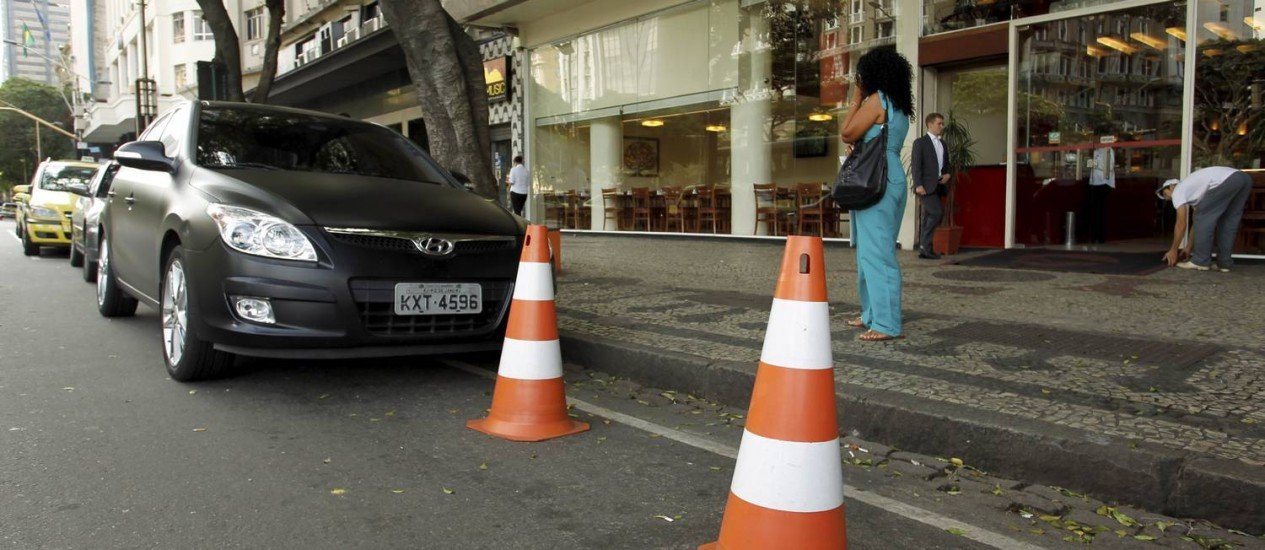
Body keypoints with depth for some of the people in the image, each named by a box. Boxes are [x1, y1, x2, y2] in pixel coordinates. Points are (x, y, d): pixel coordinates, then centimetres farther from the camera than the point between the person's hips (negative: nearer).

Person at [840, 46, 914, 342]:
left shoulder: (876, 100, -9)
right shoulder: (900, 107, 18)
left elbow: (848, 134, -10)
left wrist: (855, 99, 0)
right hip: (891, 180, 10)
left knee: (876, 251, -10)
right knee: (871, 250, 16)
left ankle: (886, 323, -11)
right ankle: (873, 313, 24)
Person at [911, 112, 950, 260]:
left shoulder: (942, 144, 21)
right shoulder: (920, 142, -1)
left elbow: (946, 163, 27)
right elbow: (916, 165, -9)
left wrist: (947, 174, 4)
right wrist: (918, 185, -19)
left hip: (938, 185, 7)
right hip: (926, 186, -7)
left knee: (929, 217, 7)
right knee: (937, 212, -18)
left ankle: (923, 250, 10)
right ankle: (925, 244, -8)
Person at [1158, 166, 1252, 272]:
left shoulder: (1177, 192, 11)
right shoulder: (1193, 192, 36)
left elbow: (1181, 225, 8)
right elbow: (1199, 223, 39)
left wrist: (1173, 250, 16)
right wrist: (1188, 248, 43)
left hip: (1227, 180, -9)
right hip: (1244, 178, 9)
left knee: (1203, 217, 3)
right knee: (1228, 223, 20)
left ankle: (1201, 261, 4)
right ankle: (1224, 262, 19)